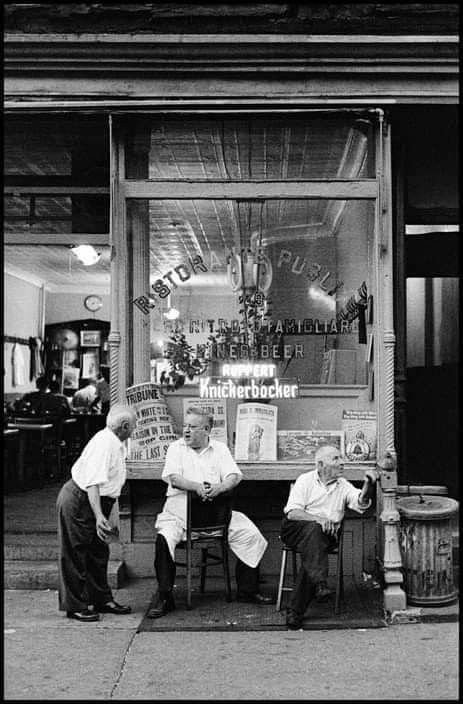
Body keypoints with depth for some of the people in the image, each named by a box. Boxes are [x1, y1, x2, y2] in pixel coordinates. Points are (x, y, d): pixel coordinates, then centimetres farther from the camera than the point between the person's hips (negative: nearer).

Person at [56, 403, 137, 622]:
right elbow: (93, 482, -30)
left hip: (96, 502, 10)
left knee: (98, 552, 15)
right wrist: (99, 516, -36)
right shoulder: (103, 443, -24)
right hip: (78, 501, -10)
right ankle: (75, 606, 9)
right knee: (76, 554, 0)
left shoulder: (116, 444, 7)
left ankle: (102, 600, 26)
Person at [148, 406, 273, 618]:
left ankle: (247, 590, 6)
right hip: (180, 511, -2)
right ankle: (164, 598, -16)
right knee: (164, 539, -29)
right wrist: (196, 486, -28)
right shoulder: (176, 448, 6)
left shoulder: (220, 449, 11)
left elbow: (234, 476, -2)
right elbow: (173, 478, -9)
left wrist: (220, 487, -26)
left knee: (251, 535, -11)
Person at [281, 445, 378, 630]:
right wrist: (317, 518, -22)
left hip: (325, 534, 2)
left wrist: (368, 485, -21)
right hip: (295, 530, -2)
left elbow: (361, 504, -4)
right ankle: (319, 583, -46)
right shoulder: (305, 480, 5)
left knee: (314, 550, -30)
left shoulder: (343, 486, 15)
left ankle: (295, 610, -29)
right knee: (314, 529, -34)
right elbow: (292, 512, -6)